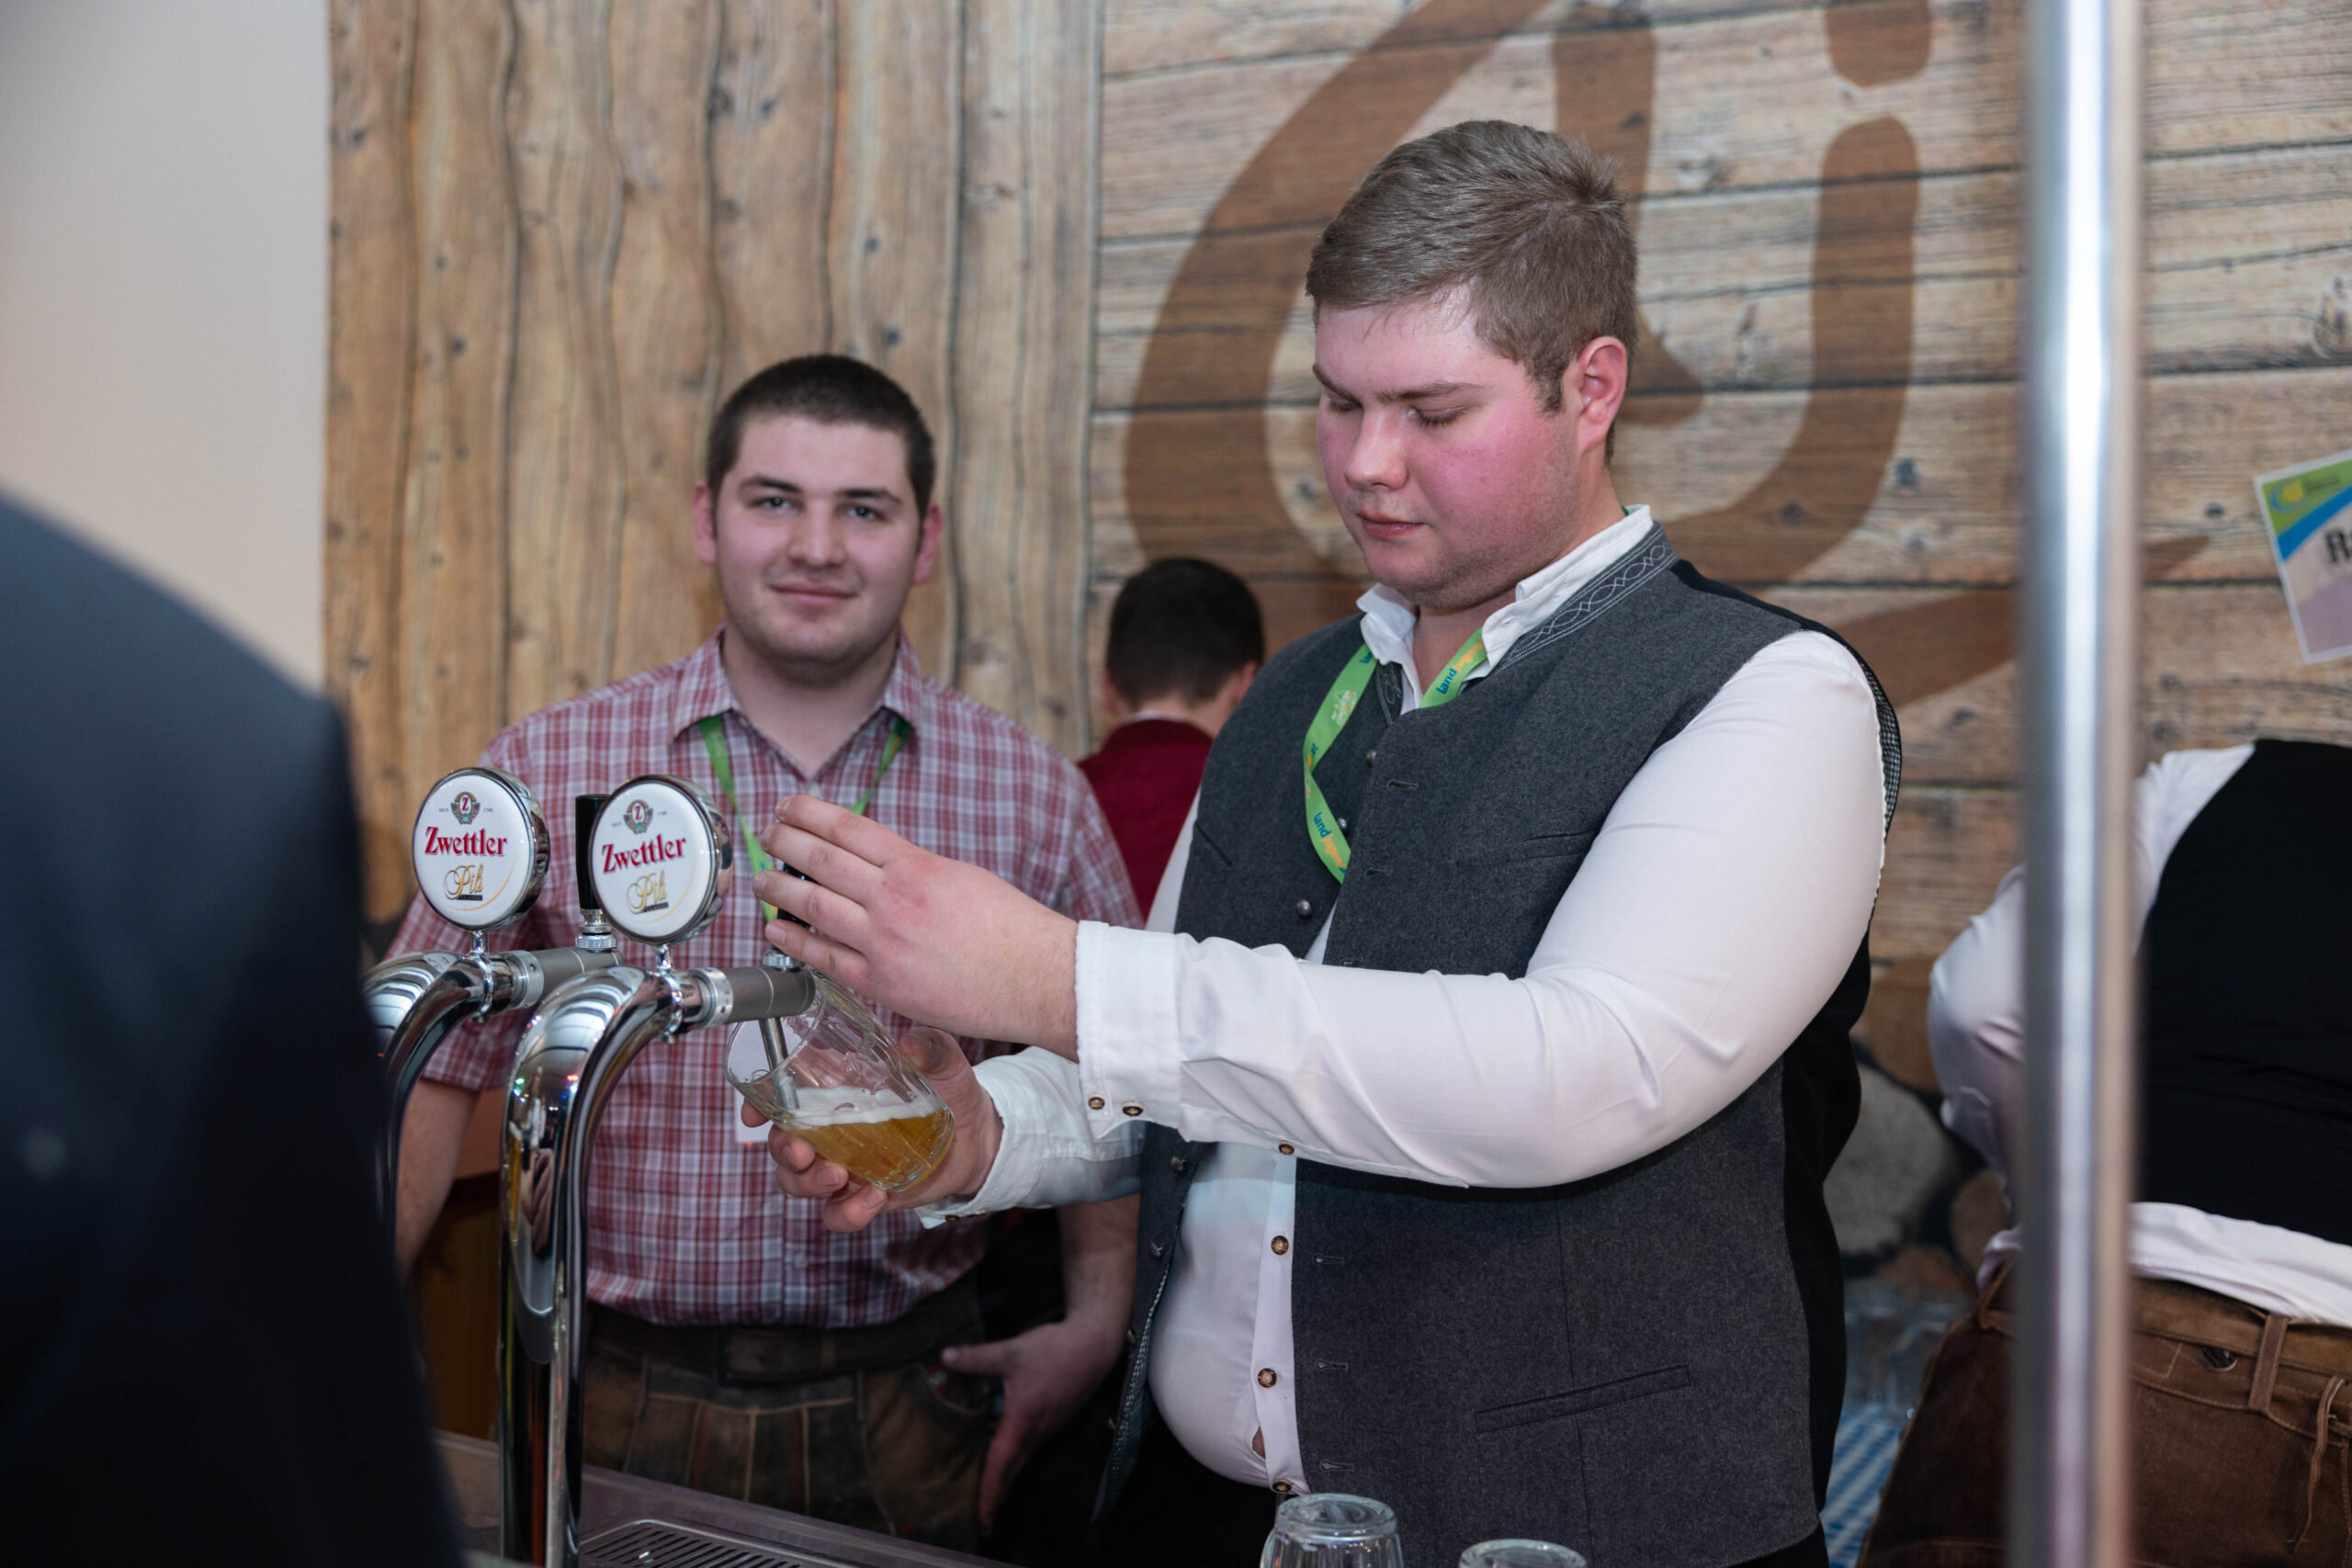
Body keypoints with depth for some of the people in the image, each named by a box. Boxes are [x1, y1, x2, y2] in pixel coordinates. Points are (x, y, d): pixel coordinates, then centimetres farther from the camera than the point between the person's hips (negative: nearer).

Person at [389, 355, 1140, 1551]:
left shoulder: (1032, 800, -1)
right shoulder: (548, 774, -3)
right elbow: (430, 1076, 0)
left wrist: (1095, 1324, -5)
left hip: (899, 1402, 1)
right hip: (615, 1398, 0)